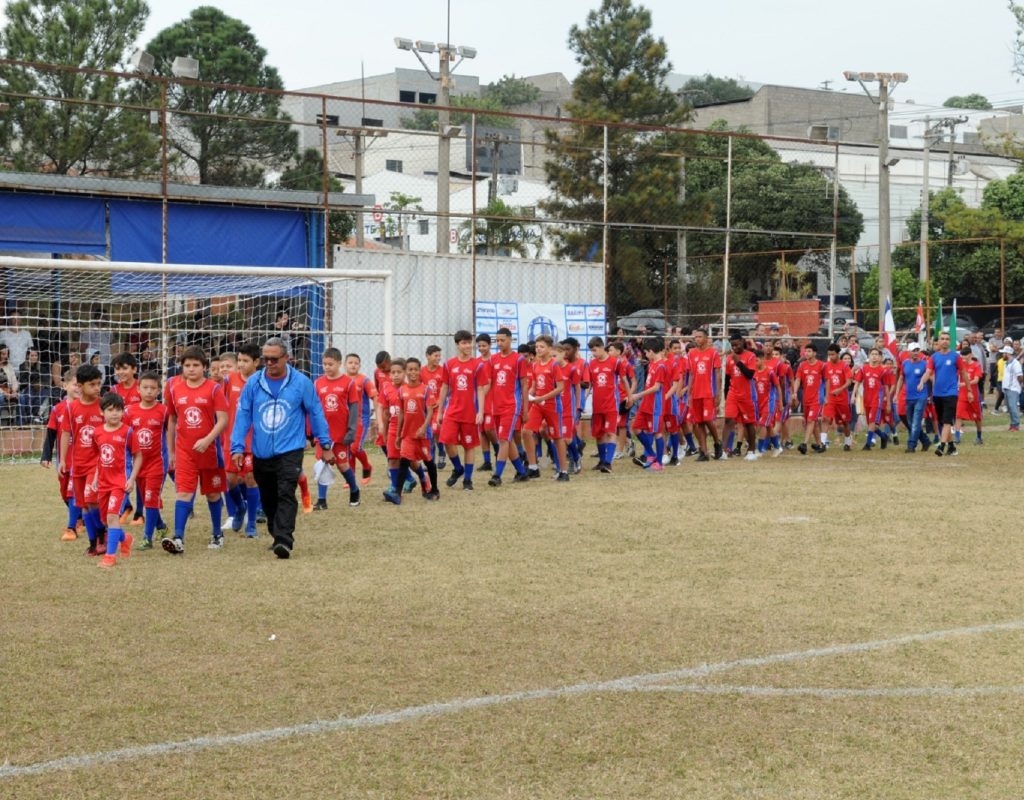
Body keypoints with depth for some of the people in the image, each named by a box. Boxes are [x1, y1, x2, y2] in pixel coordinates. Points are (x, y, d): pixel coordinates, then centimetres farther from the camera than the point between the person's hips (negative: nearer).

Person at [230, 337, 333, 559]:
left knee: (286, 495, -18)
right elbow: (243, 415, 5)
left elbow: (316, 413, 4)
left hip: (290, 451, -3)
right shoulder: (253, 383, 0)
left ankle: (284, 540, -25)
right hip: (261, 454, 4)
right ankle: (278, 537, 29)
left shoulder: (301, 382, -4)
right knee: (268, 500, 13)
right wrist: (237, 447, 0)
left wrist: (326, 445, 8)